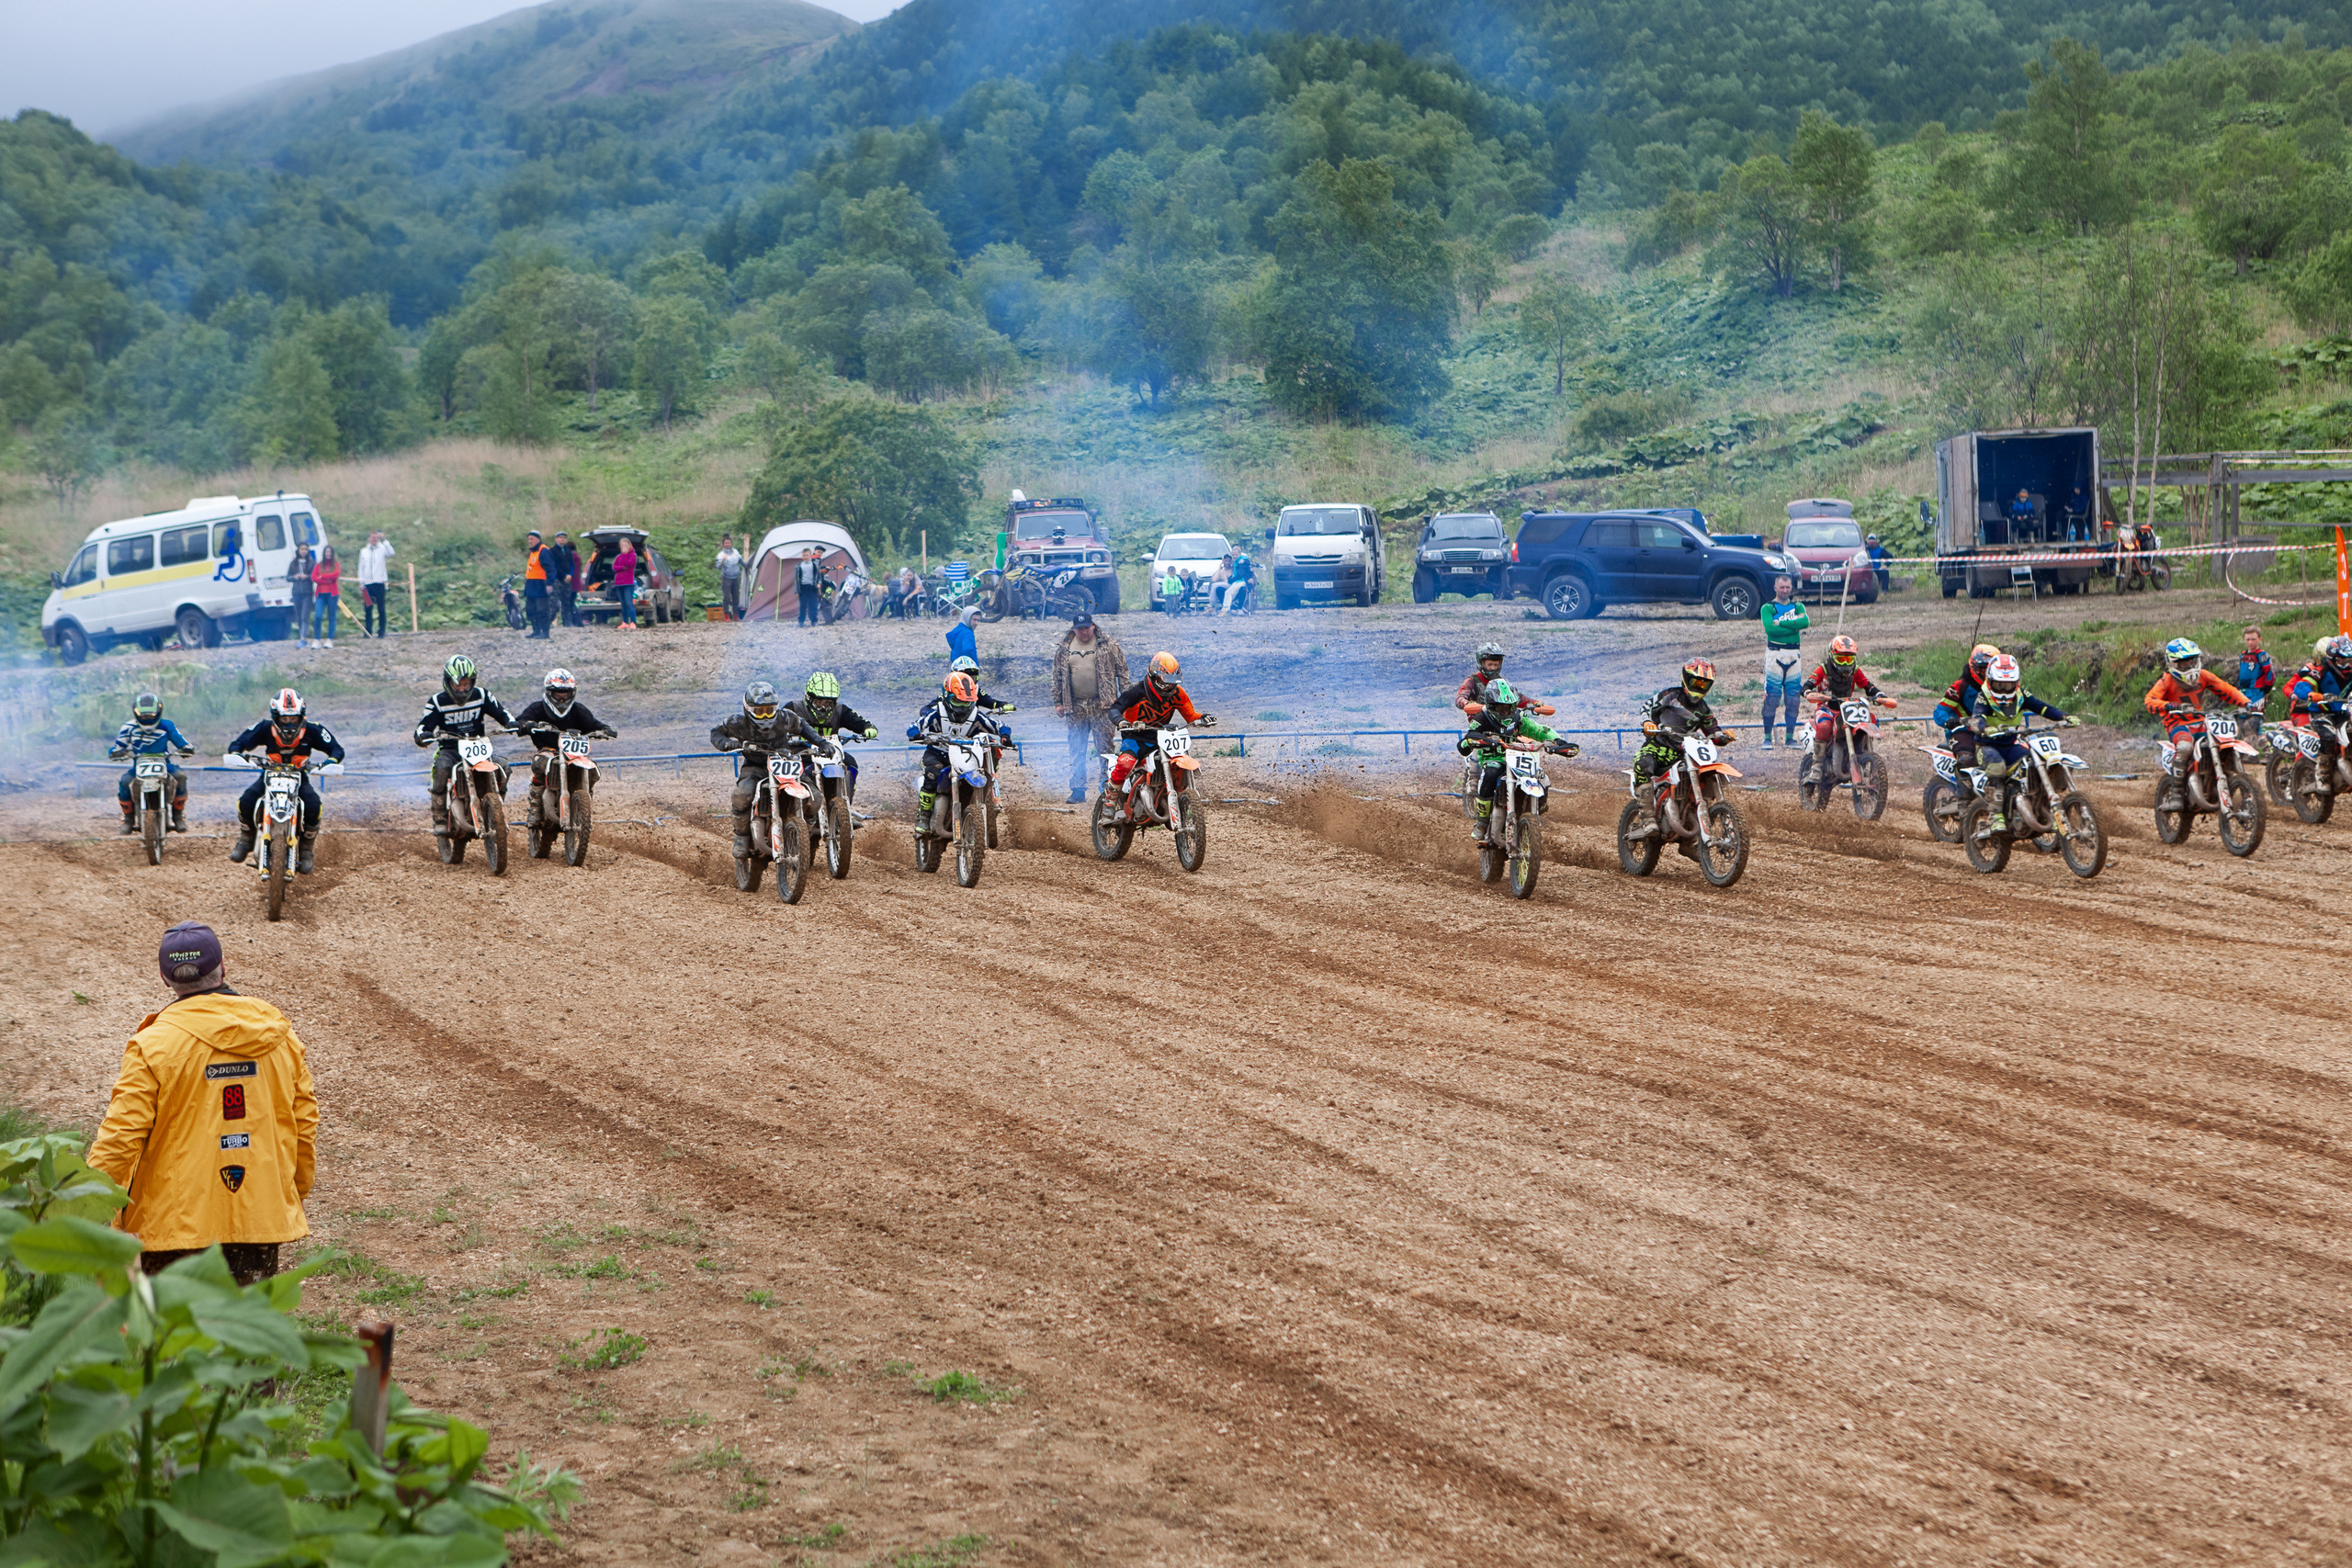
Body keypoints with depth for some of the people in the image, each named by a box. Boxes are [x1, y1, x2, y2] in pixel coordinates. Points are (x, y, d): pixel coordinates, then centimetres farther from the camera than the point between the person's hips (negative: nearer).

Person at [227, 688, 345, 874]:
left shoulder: (312, 731, -14)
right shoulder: (264, 729, -14)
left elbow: (336, 748, -9)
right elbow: (238, 743, -9)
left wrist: (332, 761, -33)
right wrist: (236, 754, -34)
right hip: (270, 776, 0)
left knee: (314, 808, -30)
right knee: (245, 803, -27)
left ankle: (305, 851, -6)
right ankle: (246, 840, 3)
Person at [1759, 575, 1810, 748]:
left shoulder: (1798, 606, 14)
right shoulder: (1768, 607, 3)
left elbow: (1805, 622, -8)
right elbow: (1770, 628, -15)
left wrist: (1781, 623, -14)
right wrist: (1794, 626, -11)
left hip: (1794, 654, 4)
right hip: (1775, 653, -4)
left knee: (1793, 697, 3)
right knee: (1772, 697, -8)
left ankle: (1790, 737, 9)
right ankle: (1767, 737, -5)